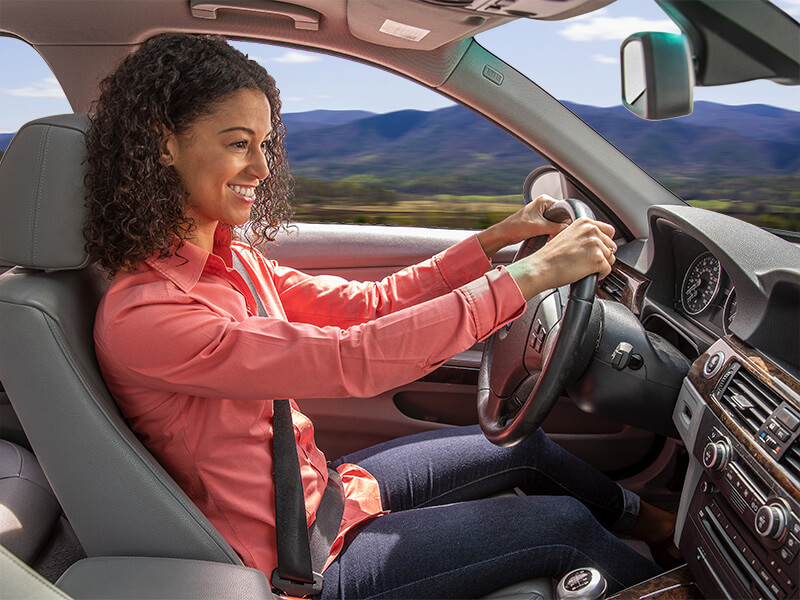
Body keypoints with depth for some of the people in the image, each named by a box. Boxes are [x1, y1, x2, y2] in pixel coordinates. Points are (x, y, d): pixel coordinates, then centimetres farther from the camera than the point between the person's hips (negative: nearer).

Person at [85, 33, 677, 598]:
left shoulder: (228, 257, -1)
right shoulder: (141, 315, -29)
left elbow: (365, 303, -1)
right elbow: (351, 360, -35)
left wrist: (497, 238, -5)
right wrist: (530, 274, -33)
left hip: (319, 487, 8)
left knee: (524, 444, 14)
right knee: (564, 525, -3)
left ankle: (639, 516, 44)